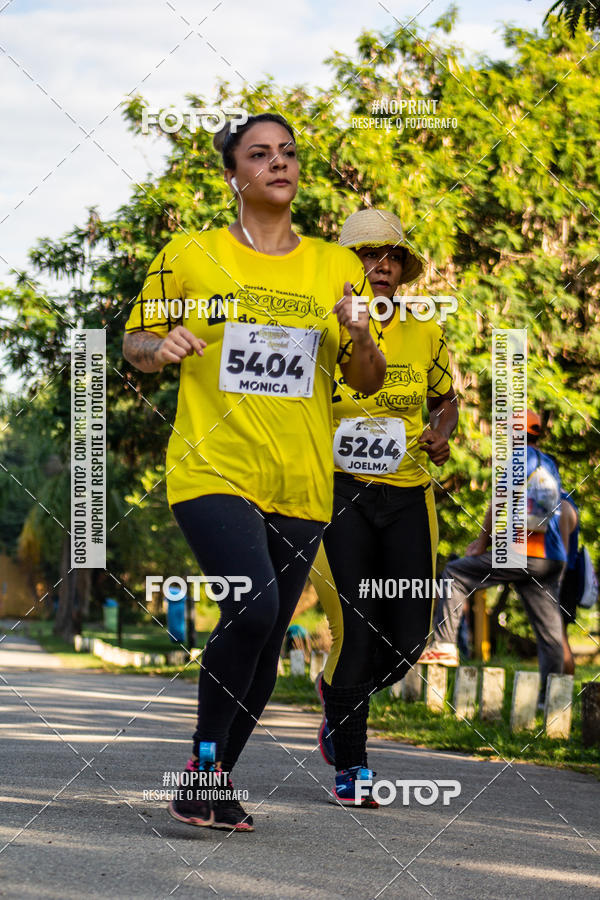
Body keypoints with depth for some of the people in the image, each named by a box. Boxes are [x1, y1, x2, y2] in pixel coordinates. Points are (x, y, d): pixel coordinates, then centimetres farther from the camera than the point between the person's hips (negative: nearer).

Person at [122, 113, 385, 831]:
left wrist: (358, 336, -8)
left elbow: (368, 382, 14)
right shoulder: (189, 256, 3)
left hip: (300, 486, 4)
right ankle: (203, 758, -6)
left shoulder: (336, 267, 10)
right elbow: (134, 343, 11)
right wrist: (161, 347, -12)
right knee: (252, 606, -24)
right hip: (213, 470, -4)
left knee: (266, 643, 7)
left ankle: (219, 778, 25)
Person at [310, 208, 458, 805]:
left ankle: (337, 691, 34)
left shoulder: (425, 335, 5)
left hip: (406, 495, 4)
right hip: (336, 492, -4)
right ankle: (349, 768, 5)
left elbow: (444, 398, 21)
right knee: (353, 629, -12)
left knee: (408, 638, 0)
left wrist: (441, 433, 1)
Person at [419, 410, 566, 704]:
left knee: (455, 573, 4)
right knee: (549, 631, 4)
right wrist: (490, 539, 24)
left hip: (525, 556, -8)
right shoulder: (549, 464, 23)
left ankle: (444, 644, -2)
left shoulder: (521, 458, -3)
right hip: (553, 560, 8)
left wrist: (483, 540, 3)